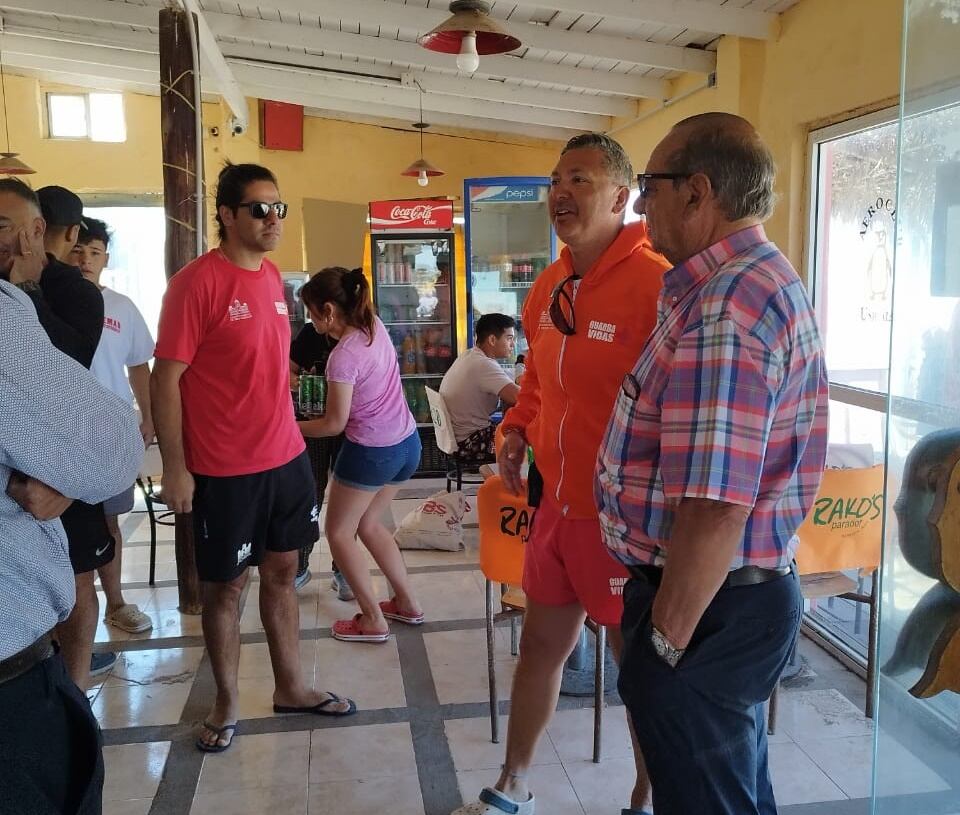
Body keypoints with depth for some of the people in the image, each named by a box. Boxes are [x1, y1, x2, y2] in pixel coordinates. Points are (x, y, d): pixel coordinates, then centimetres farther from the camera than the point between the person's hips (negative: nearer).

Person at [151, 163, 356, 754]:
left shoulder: (273, 278, 8)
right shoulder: (196, 282, -13)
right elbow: (166, 380, -13)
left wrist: (288, 436, 15)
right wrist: (175, 468, -15)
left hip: (287, 457, 7)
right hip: (224, 469, -7)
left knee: (282, 571, 16)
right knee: (225, 586, 8)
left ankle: (291, 687, 31)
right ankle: (227, 704, 25)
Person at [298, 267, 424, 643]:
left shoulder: (343, 356, -23)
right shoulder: (376, 326, 0)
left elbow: (334, 424, -17)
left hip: (371, 453, -8)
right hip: (406, 444, 8)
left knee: (339, 533, 11)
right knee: (368, 525, 24)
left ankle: (373, 620, 14)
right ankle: (407, 603, 29)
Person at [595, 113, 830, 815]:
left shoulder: (725, 307, -25)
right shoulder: (767, 278, 10)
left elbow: (715, 510, -30)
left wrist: (665, 641, -20)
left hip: (709, 604, -10)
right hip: (751, 591, 10)